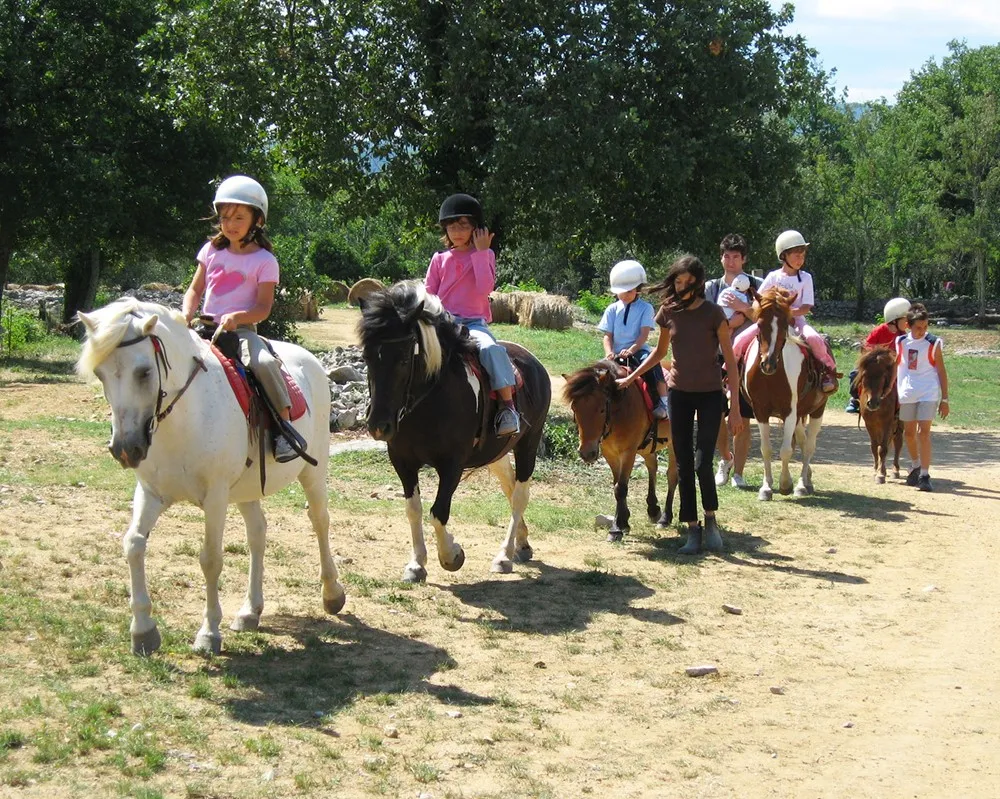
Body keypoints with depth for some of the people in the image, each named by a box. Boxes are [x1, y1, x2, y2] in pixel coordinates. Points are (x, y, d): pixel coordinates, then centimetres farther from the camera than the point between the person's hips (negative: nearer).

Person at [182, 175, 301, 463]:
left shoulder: (264, 261, -1)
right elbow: (194, 290, 18)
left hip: (242, 329, -5)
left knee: (264, 362, -33)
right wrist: (187, 314, -3)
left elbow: (263, 308, -6)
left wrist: (237, 317, -24)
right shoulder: (211, 251, 13)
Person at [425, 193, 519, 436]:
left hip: (474, 322, -2)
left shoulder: (485, 256, 8)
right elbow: (428, 294, 11)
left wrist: (480, 252, -8)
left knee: (491, 349, -34)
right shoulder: (440, 259, 13)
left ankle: (508, 406, -32)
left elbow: (485, 288, -9)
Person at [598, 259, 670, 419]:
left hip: (638, 350, -3)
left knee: (653, 363, -32)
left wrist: (631, 350, -25)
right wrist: (609, 353, -17)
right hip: (617, 354, 3)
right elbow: (608, 336, 3)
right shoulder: (612, 310, 9)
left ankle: (663, 403, -27)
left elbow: (644, 335, -9)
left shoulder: (645, 308, 2)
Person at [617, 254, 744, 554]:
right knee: (683, 465, 3)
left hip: (710, 394, -4)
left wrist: (735, 409, -13)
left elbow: (730, 361, -10)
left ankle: (710, 519, 11)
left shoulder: (713, 314, -12)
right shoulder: (669, 312, -2)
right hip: (679, 393, 4)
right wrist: (630, 378, 12)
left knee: (702, 464, -12)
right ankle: (693, 529, 12)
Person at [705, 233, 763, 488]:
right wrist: (738, 318, -10)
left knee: (742, 418, -3)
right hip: (717, 356, 2)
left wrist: (743, 307, -17)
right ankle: (725, 458, 26)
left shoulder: (755, 286, 5)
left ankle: (738, 472, 5)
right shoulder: (711, 287, 11)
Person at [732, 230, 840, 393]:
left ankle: (829, 370, -12)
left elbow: (806, 308, -6)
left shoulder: (805, 278, 0)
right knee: (741, 339, -15)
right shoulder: (773, 277, 4)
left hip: (795, 319, -2)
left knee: (814, 338, -32)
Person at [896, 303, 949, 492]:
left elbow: (941, 372, -1)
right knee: (909, 432, 13)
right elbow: (894, 368, 11)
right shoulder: (900, 342, 2)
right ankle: (915, 466, 36)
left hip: (929, 394, -3)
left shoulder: (934, 343, -5)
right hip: (907, 394, 3)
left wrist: (944, 400, -3)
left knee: (924, 432, -12)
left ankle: (924, 475, -11)